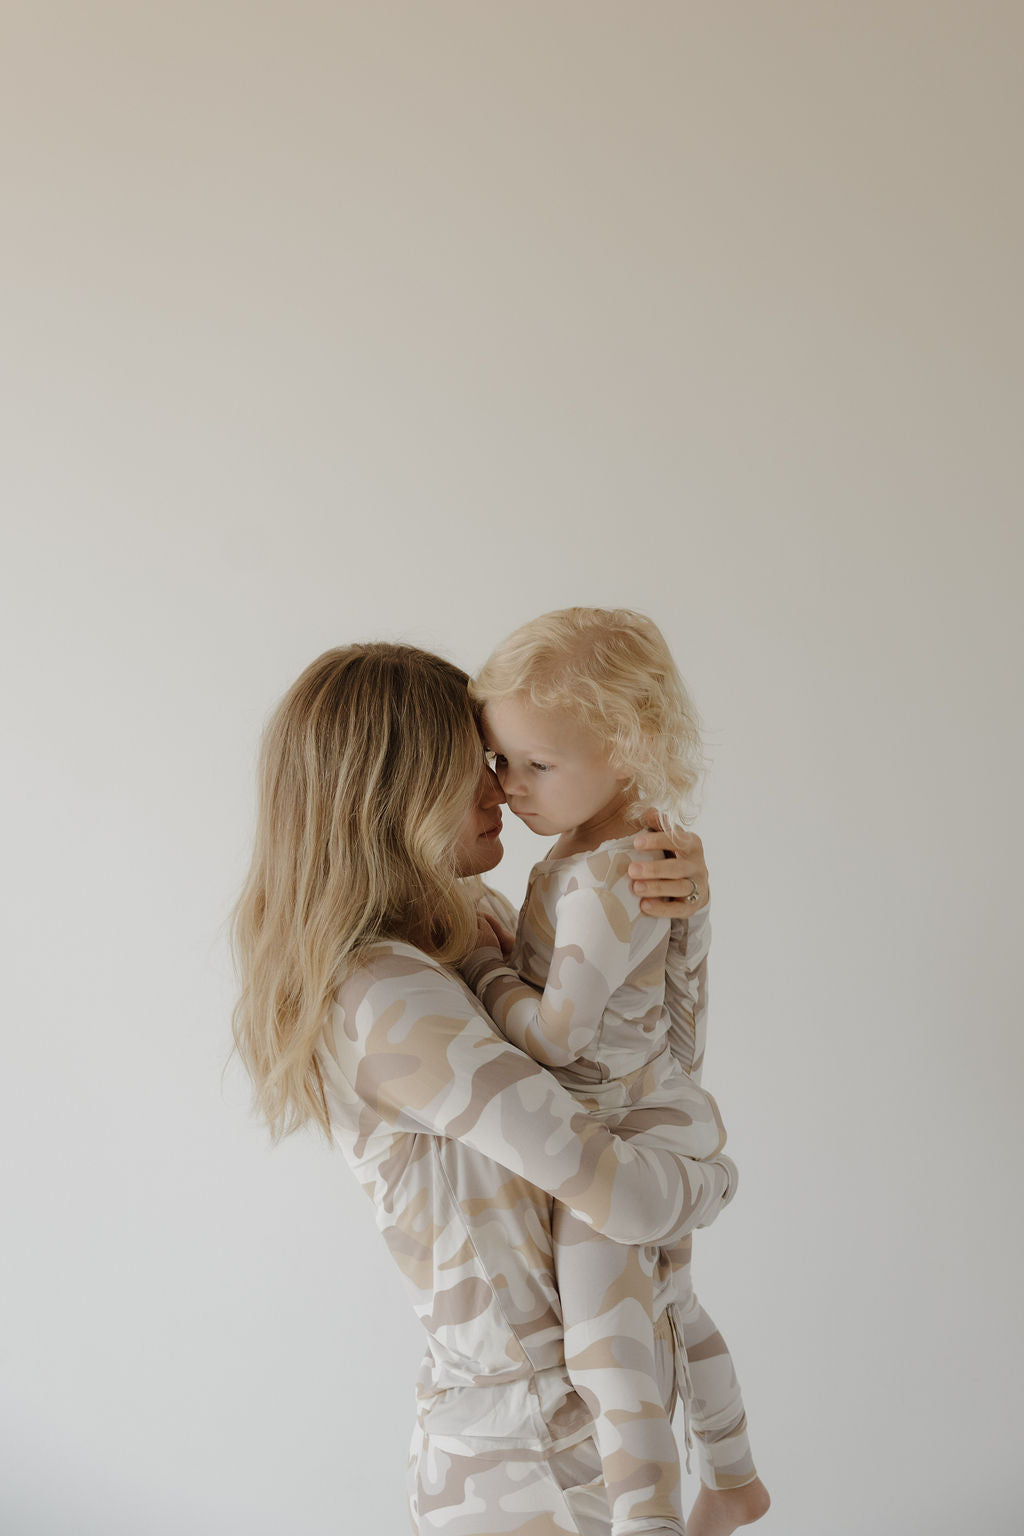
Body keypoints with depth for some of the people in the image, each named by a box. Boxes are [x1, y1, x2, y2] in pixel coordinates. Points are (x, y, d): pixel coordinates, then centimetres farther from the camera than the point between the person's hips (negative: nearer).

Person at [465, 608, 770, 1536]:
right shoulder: (635, 844, 0)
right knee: (671, 1306, 28)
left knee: (605, 1345, -14)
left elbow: (555, 1033, -28)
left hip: (619, 1140, -11)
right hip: (653, 1115, 11)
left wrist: (480, 961, -14)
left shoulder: (607, 878, -29)